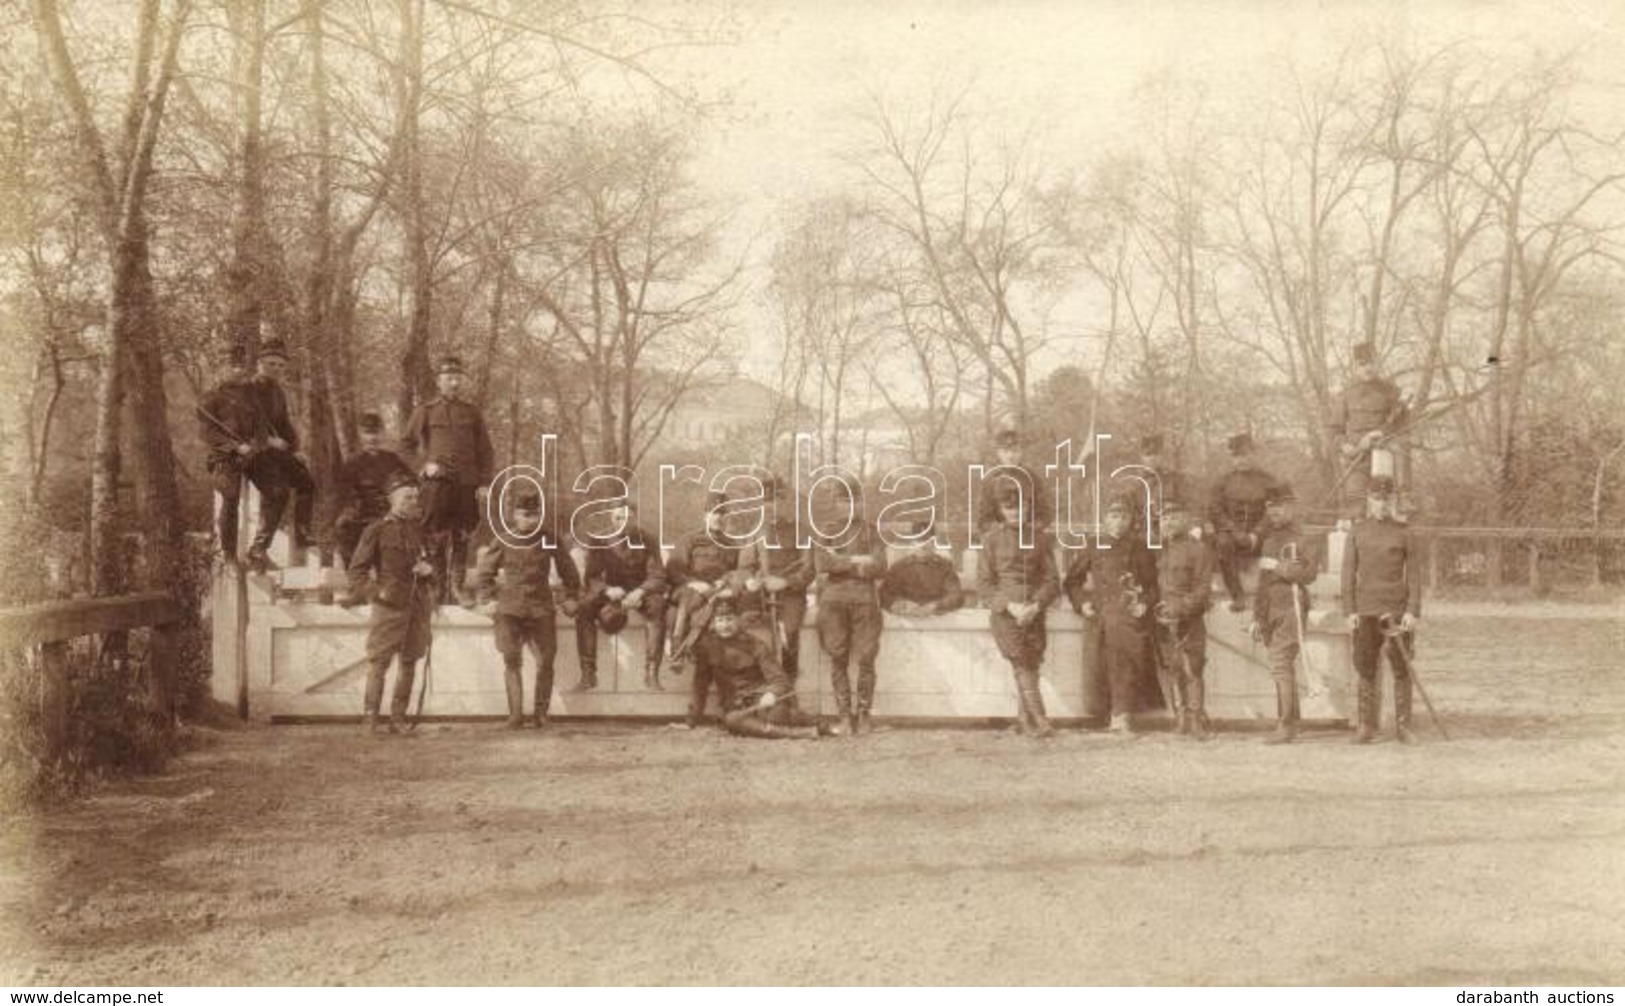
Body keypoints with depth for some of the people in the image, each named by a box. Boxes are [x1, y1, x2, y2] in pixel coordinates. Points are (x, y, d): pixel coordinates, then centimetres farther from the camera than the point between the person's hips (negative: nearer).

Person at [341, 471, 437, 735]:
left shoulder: (420, 528, 12)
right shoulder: (377, 530, -2)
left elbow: (432, 559, 24)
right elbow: (357, 569, -1)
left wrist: (429, 569, 1)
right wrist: (374, 591, -14)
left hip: (419, 605, 5)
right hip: (390, 605, -5)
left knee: (409, 662, 8)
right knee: (379, 662, -6)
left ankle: (398, 718, 17)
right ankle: (370, 719, -1)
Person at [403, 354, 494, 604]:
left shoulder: (472, 413, 11)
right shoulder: (425, 412, 6)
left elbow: (485, 450, 10)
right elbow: (407, 443, 11)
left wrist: (483, 482, 2)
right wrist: (424, 463, -3)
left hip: (467, 484, 2)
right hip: (437, 481, -2)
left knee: (462, 537, 4)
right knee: (437, 538, -2)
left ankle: (457, 587, 12)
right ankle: (438, 589, 3)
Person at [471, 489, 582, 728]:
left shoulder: (549, 540, 5)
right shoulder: (503, 542, 3)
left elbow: (568, 570, 18)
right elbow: (483, 573, 15)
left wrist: (571, 596, 15)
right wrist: (491, 593, 5)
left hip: (541, 608, 1)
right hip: (510, 608, -1)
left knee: (545, 661, -3)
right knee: (512, 659, -11)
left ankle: (540, 714, 10)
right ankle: (515, 714, -9)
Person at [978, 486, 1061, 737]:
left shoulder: (1037, 538, 10)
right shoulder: (991, 539, 3)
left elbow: (1051, 579, 7)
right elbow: (983, 583, 0)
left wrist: (1036, 605, -10)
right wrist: (1009, 605, -12)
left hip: (1033, 613, 3)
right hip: (1004, 613, -3)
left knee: (1031, 666, 1)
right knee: (1023, 667, -12)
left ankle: (1024, 719, 13)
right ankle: (1039, 721, -14)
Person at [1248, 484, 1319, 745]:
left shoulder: (1295, 540, -6)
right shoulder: (1268, 542, 18)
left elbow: (1309, 572, -18)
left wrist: (1279, 567, -19)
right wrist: (1257, 618, 22)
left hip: (1291, 608, -8)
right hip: (1271, 613, 8)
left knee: (1280, 665, -14)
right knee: (1283, 667, 10)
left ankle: (1285, 725, -14)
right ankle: (1291, 722, 16)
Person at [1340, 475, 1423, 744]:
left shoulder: (1404, 533, 4)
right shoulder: (1356, 533, 7)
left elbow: (1414, 575, 2)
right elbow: (1348, 573, 6)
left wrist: (1413, 611, -6)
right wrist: (1350, 611, -1)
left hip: (1398, 611, -1)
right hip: (1365, 611, 1)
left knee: (1401, 670, 1)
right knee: (1365, 670, 4)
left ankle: (1403, 726, 9)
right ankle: (1366, 726, 11)